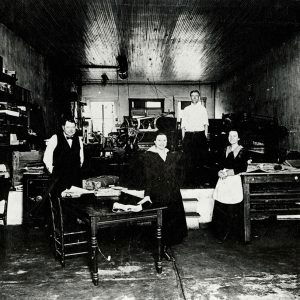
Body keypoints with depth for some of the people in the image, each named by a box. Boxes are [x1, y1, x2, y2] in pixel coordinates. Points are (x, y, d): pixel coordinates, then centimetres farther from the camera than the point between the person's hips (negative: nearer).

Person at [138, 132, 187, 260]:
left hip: (173, 191, 5)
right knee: (161, 220, 1)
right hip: (158, 193, -5)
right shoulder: (149, 155, -5)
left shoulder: (172, 155, 9)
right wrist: (147, 194, -17)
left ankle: (167, 245, 24)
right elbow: (148, 177, -11)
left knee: (174, 217, 8)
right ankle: (163, 248, 17)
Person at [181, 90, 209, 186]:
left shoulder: (203, 109, 12)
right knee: (188, 158, -2)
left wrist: (205, 135, -4)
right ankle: (189, 180, 4)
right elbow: (183, 125, 9)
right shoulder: (186, 109, 13)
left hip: (200, 134, 0)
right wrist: (183, 137, 0)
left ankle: (201, 178, 6)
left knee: (201, 157, -2)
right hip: (188, 135, 0)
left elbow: (206, 123, 8)